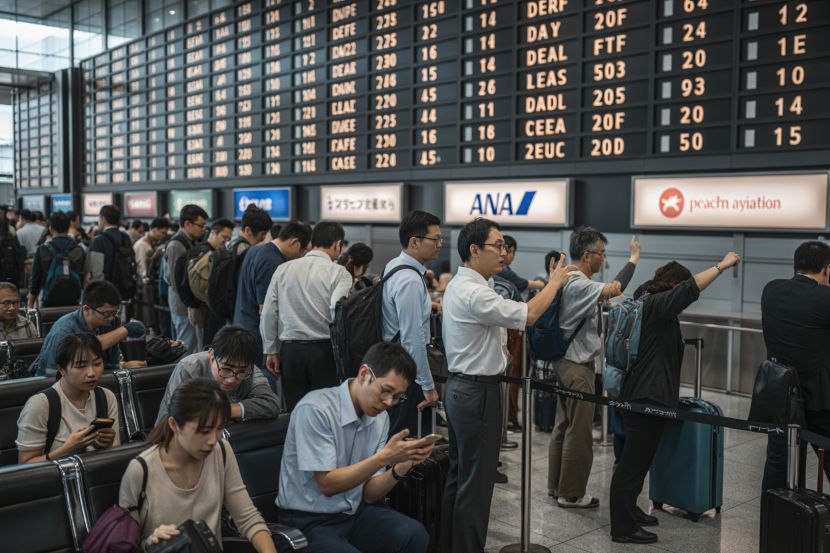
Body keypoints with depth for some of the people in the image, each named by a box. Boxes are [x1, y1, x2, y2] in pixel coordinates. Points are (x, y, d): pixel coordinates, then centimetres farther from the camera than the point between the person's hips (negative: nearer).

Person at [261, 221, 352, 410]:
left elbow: (268, 314, 7)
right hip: (325, 351, -3)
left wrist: (270, 351, 14)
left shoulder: (283, 269, 7)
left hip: (290, 350, 4)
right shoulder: (339, 273, -5)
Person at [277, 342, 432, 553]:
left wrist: (403, 465, -17)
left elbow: (369, 494, 1)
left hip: (355, 511, 6)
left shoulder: (380, 418, 1)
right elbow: (327, 484, -19)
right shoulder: (315, 409, -19)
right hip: (310, 521, -6)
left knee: (415, 536, -21)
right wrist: (385, 457, -25)